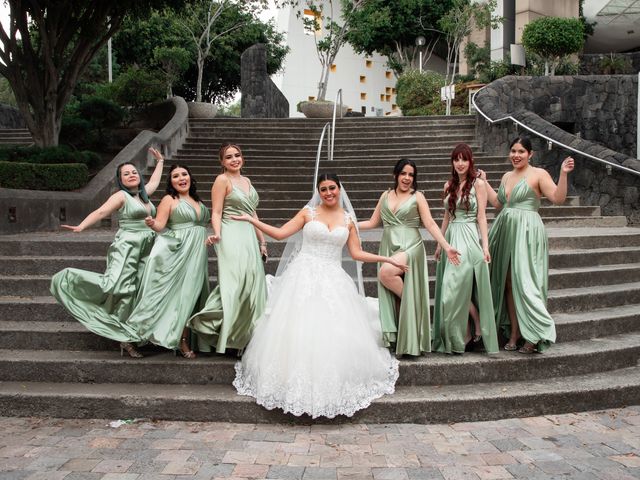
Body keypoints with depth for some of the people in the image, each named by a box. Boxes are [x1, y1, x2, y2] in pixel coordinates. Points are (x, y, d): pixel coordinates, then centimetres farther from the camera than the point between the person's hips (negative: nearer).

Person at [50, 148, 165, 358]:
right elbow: (101, 211, -15)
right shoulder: (121, 196, -2)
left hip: (146, 250, 6)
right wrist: (81, 227, -29)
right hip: (127, 246, -6)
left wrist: (160, 162, 49)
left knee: (131, 292, 2)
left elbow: (154, 181, 38)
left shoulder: (143, 194, 18)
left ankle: (125, 337, 3)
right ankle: (70, 278, -1)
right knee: (114, 285, -22)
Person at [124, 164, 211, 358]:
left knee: (192, 294, 4)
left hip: (197, 254, 6)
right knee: (181, 294, -8)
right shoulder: (169, 200, 0)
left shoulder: (197, 201, 18)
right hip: (178, 252, -6)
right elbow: (160, 225, -11)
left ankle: (190, 337, 8)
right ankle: (181, 341, -3)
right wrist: (152, 223, -30)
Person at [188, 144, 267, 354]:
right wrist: (217, 234, -26)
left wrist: (262, 241, 19)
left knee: (252, 285, 6)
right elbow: (216, 213, -9)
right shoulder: (222, 180, -3)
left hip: (250, 237, 7)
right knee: (235, 283, -15)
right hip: (232, 237, -7)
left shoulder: (246, 181, 18)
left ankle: (246, 335, 15)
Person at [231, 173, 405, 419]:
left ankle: (334, 386, 10)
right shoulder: (308, 213, 5)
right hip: (304, 276, -1)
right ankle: (298, 383, 4)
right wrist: (252, 220, -7)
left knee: (335, 334, -6)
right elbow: (280, 233, 0)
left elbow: (357, 253, 12)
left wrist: (387, 259, 8)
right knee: (299, 330, -7)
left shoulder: (347, 219, 11)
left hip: (332, 279, 2)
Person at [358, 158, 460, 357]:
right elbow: (372, 222, 16)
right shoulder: (386, 196, 15)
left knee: (386, 273, -31)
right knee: (391, 297, 1)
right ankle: (399, 343, 9)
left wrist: (447, 247, -13)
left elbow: (430, 224, -2)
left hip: (410, 246, -5)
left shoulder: (417, 196, 4)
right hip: (389, 247, 5)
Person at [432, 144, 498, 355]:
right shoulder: (449, 185, 13)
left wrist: (485, 246, -11)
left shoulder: (478, 183, -3)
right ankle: (460, 336, 16)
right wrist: (440, 244, 16)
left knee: (457, 287, -10)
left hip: (469, 238, -6)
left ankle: (478, 327, 9)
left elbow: (482, 217, -6)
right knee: (451, 288, 6)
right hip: (452, 238, 6)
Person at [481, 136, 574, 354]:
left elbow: (558, 198, -15)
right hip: (505, 229, 7)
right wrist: (484, 182, 27)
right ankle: (514, 333, 15)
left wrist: (563, 174, -26)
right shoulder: (507, 176, 16)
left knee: (524, 282, -9)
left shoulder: (538, 174, -4)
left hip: (527, 231, -7)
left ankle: (534, 336, -1)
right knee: (508, 283, 7)